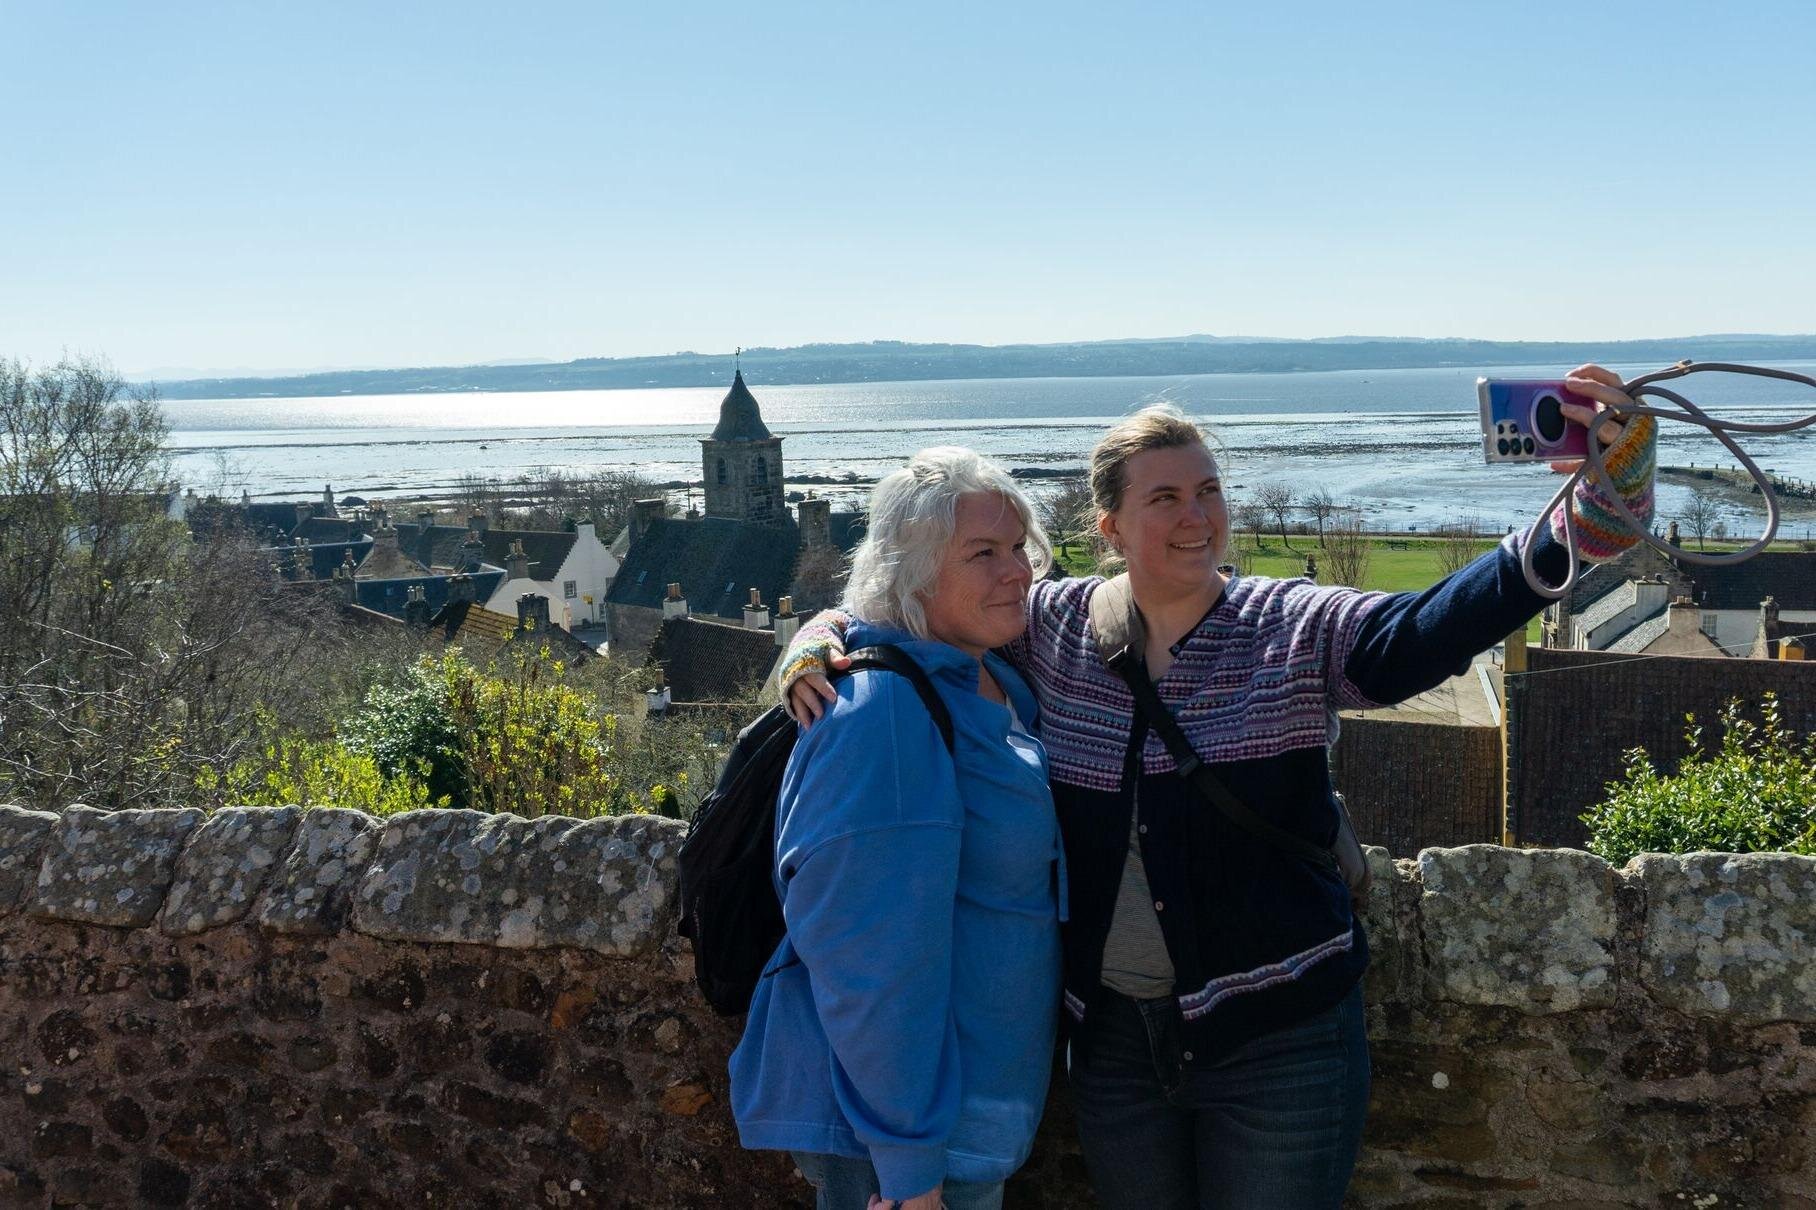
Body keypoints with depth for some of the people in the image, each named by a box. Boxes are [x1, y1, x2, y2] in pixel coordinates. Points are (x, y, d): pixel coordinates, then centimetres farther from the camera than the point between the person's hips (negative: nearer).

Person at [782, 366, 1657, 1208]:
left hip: (1278, 1035, -3)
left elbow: (1443, 623, -21)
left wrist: (1599, 496, -34)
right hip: (1114, 1034, 3)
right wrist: (821, 642, -7)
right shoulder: (1055, 628, 1)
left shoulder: (1295, 631, -7)